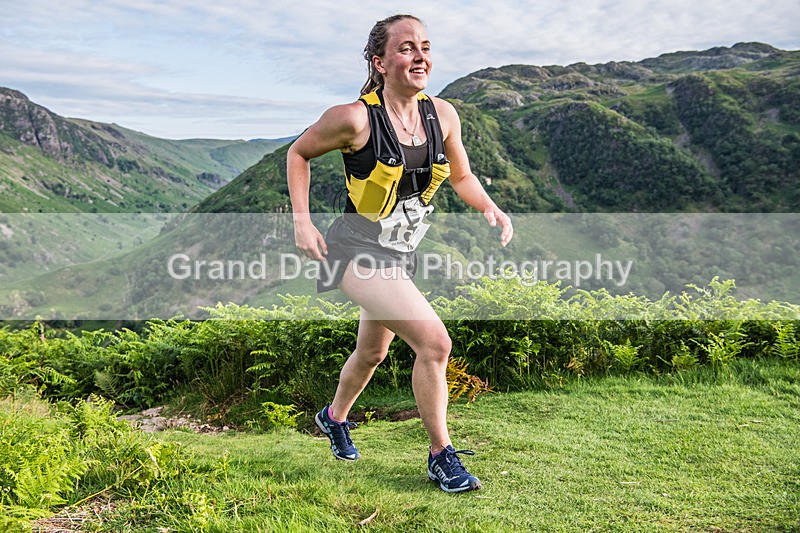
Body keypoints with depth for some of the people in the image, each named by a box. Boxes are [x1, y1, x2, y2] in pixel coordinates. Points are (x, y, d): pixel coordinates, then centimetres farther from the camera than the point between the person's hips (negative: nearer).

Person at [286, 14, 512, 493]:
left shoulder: (443, 115, -3)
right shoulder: (356, 118, -18)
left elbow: (462, 176, 11)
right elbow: (299, 153, -3)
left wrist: (490, 208, -8)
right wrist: (301, 221, -11)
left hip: (402, 253, 7)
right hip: (359, 249, -7)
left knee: (373, 351, 23)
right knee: (434, 340, -20)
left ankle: (334, 416, 52)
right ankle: (442, 455, -1)